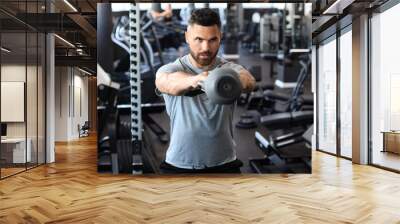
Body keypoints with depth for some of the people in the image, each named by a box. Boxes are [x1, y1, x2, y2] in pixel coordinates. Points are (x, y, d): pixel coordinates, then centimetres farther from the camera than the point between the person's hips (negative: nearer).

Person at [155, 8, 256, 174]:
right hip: (179, 165, 0)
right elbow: (169, 84, -32)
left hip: (223, 165, 1)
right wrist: (194, 80, -55)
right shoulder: (171, 69, -7)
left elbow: (249, 82, -28)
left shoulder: (230, 69, -5)